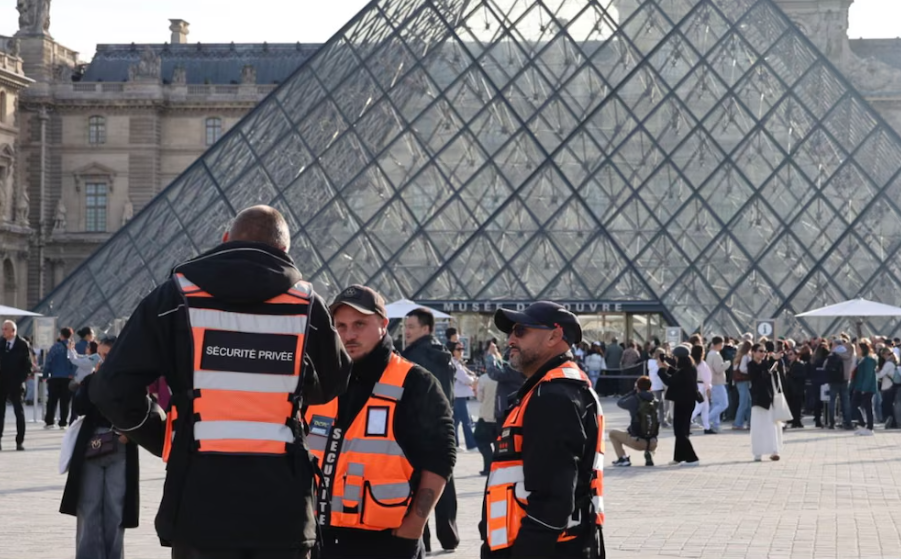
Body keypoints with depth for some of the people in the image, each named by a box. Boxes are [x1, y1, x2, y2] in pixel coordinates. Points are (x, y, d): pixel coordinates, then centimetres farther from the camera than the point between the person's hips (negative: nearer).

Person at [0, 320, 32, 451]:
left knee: (19, 412, 3)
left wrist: (22, 378, -9)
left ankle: (20, 441, 6)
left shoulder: (22, 345, -4)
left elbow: (27, 364, -2)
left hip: (15, 383, -2)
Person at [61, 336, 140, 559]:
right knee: (88, 509, 0)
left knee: (115, 510, 3)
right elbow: (79, 407, -9)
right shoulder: (91, 380, 7)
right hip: (90, 449, 2)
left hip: (120, 451, -2)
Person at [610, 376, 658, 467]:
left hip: (638, 442, -4)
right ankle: (649, 454, 13)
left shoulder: (634, 400, -8)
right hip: (652, 444, 4)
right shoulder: (655, 402, 4)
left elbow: (620, 403, 10)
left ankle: (623, 459, 3)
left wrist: (634, 392, 15)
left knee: (612, 434, 17)